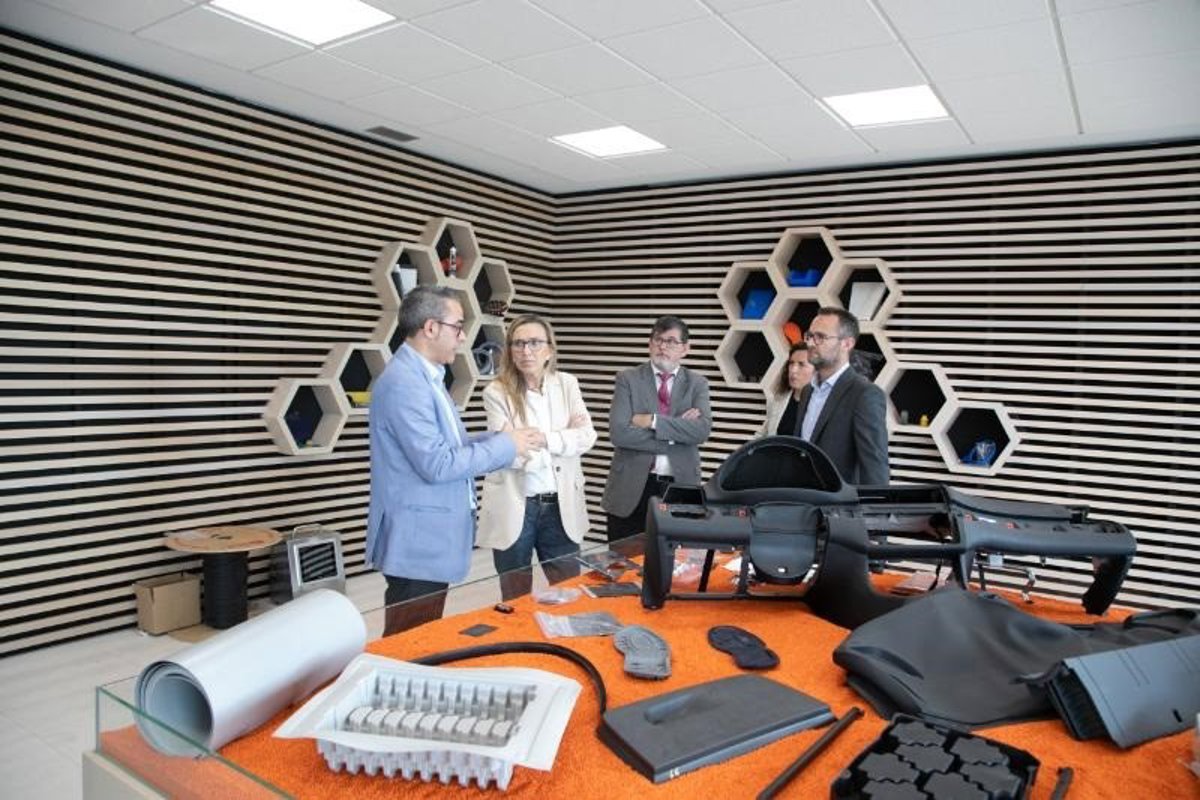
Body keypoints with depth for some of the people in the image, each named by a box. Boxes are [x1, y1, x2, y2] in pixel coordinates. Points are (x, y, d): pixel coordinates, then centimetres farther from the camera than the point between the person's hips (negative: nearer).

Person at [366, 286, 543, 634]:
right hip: (417, 540, -10)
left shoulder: (426, 376, 11)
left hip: (432, 537, 10)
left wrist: (505, 440, 3)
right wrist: (504, 445, -16)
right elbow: (437, 464, -25)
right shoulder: (403, 383, -21)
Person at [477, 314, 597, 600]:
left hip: (561, 506, 3)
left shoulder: (567, 384, 3)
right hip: (514, 508, -3)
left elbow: (587, 436, -5)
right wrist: (565, 440, -10)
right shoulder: (496, 392, -8)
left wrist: (542, 439, -17)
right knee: (516, 598, 12)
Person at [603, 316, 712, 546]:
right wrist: (676, 434, -12)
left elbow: (702, 430, -11)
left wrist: (652, 421, -16)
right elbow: (619, 433, -13)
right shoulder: (628, 379, 1)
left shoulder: (697, 383, 7)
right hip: (631, 489, -1)